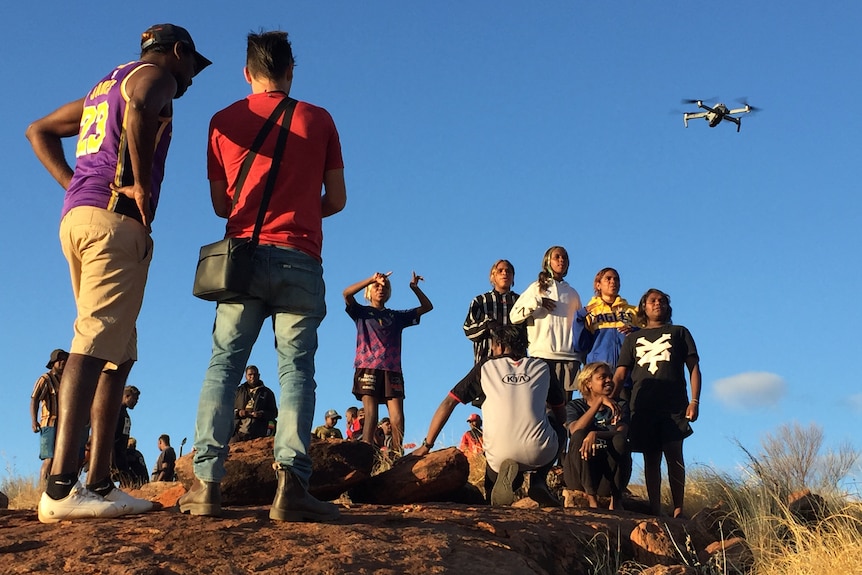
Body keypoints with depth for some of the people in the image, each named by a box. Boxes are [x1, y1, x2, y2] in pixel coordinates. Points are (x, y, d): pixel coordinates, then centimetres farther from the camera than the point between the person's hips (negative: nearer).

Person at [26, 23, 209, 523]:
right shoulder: (155, 73, 3)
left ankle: (100, 483, 6)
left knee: (119, 354, 9)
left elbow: (39, 131, 32)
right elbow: (139, 108, -22)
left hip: (76, 216, 9)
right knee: (97, 342, -17)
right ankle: (61, 488, -25)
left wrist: (75, 185, 18)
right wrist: (142, 185, -16)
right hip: (115, 219, -9)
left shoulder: (104, 88, 30)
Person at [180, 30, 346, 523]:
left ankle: (207, 481, -6)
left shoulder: (225, 122, 9)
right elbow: (337, 200, 9)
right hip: (299, 260, -1)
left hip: (243, 255, 1)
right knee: (296, 368, -2)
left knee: (224, 365, 4)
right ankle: (292, 482, -16)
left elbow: (220, 204, 14)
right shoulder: (318, 120, 6)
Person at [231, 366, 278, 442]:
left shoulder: (267, 392, 17)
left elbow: (274, 413, 13)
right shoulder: (238, 391, 21)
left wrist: (262, 414, -7)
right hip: (239, 431, 1)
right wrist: (238, 412, -4)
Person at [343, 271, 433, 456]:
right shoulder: (362, 312, 14)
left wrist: (414, 287, 5)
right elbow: (347, 293, -5)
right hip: (368, 368, -3)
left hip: (392, 370, 3)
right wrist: (372, 279, -14)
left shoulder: (397, 316, 23)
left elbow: (427, 307, 21)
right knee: (371, 416, -13)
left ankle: (397, 455, -12)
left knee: (397, 418, -10)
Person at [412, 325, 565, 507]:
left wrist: (426, 446, 15)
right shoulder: (542, 367, 15)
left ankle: (506, 473, -5)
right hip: (541, 453, 0)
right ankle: (539, 480, 8)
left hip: (500, 455, 0)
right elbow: (561, 414, 24)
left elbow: (448, 403, 9)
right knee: (559, 431, 36)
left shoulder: (485, 368, 12)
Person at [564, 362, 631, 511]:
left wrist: (596, 434, -33)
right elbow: (575, 431, -18)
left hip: (612, 472, 1)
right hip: (579, 474, -1)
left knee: (620, 441, -27)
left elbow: (622, 433, -13)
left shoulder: (620, 406, 9)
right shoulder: (574, 406, 6)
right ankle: (591, 497, -28)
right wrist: (599, 401, -26)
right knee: (580, 436, -28)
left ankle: (616, 499, -15)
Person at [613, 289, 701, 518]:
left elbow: (694, 368, 10)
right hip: (643, 406, 2)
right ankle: (655, 511, 2)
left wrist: (695, 400, -3)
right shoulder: (633, 338, 20)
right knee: (650, 458, 1)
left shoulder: (679, 333, 17)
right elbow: (620, 374, 12)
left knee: (674, 455, -9)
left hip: (674, 405, -2)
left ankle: (678, 510, -9)